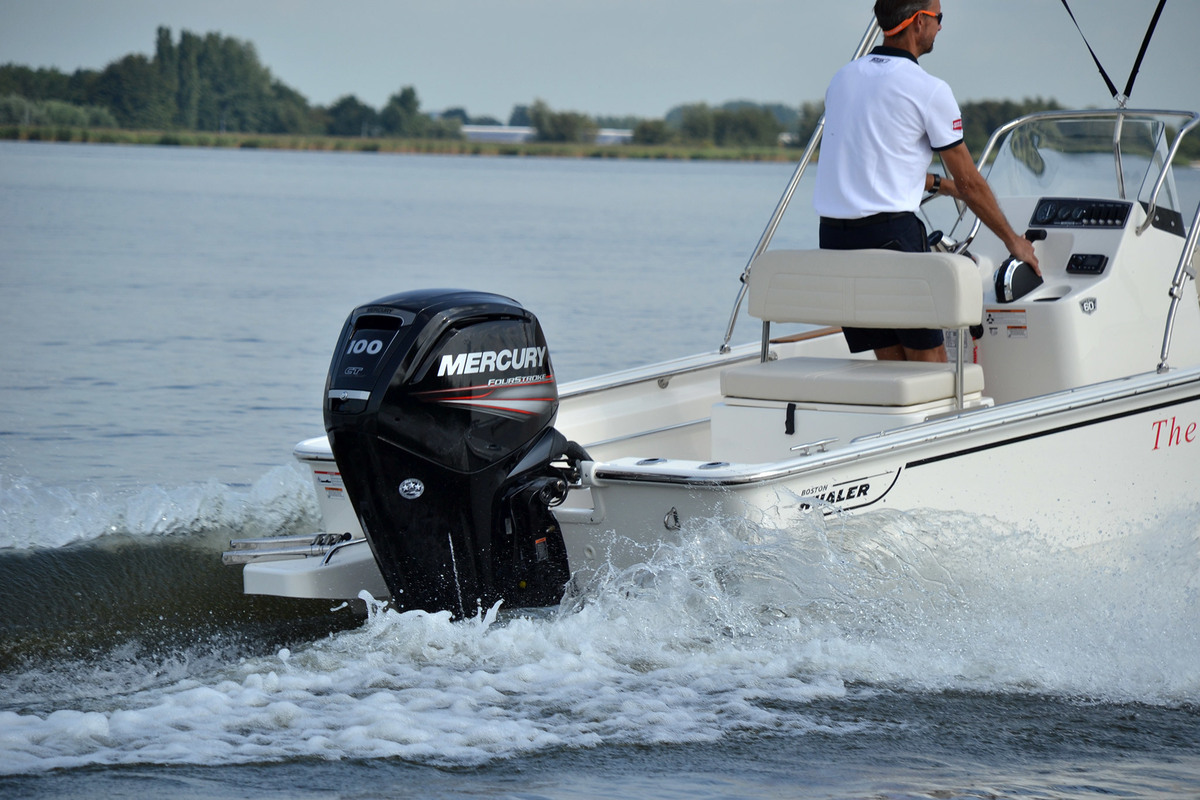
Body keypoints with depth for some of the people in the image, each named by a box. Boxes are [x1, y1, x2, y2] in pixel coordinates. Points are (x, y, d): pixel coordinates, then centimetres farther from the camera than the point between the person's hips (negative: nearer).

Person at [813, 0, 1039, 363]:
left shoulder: (843, 78, 14)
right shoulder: (928, 89, -6)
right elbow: (969, 182, 1)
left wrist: (937, 184, 39)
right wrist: (1013, 239, 14)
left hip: (833, 236, 7)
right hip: (890, 234, -7)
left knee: (892, 363, 12)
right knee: (931, 367, 0)